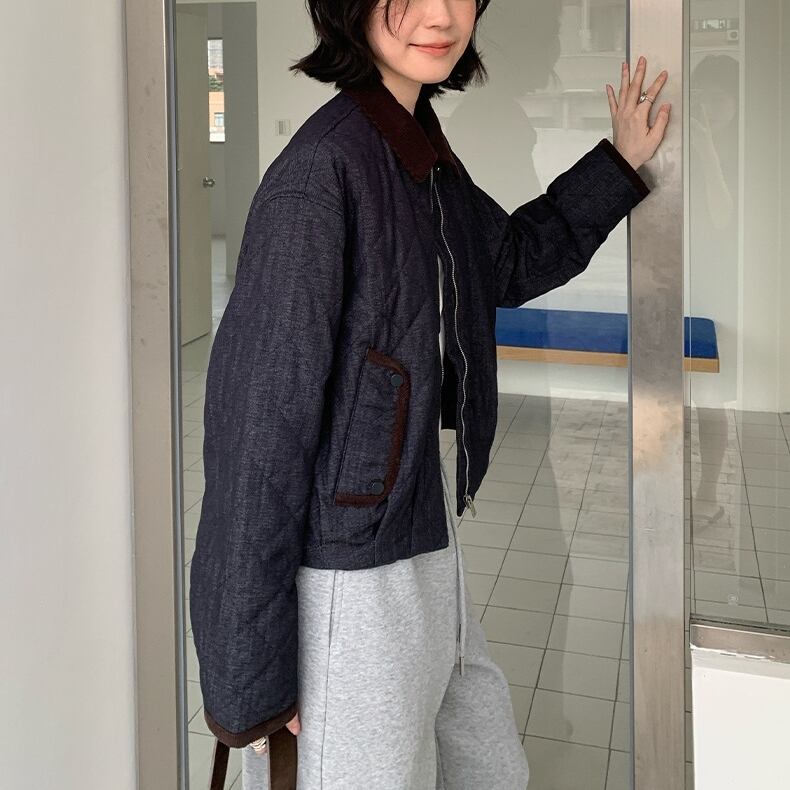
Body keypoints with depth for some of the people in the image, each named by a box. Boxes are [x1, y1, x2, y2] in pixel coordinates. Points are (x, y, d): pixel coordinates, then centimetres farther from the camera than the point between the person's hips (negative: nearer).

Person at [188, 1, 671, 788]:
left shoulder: (422, 158, 7)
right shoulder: (322, 170, -18)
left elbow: (515, 258, 29)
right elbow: (258, 425, -20)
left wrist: (620, 162, 25)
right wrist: (247, 677, -18)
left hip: (425, 563, 9)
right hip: (345, 590, -9)